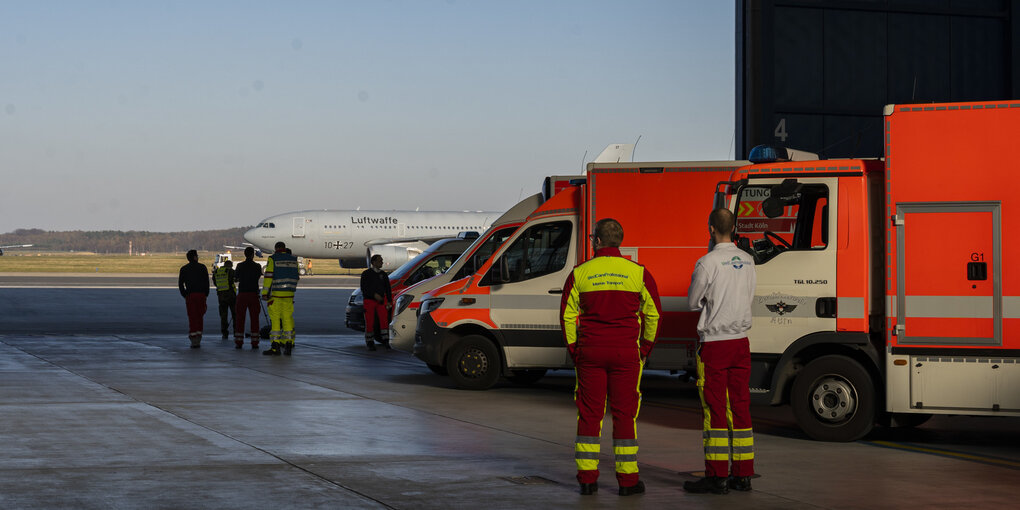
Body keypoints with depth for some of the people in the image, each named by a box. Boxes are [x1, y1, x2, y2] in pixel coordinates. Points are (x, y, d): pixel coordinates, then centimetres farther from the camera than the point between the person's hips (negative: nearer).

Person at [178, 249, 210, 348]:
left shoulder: (184, 269, 7)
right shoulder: (202, 267, 3)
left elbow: (180, 283, 3)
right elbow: (206, 282, -1)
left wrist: (184, 295, 9)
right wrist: (206, 295, 6)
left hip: (190, 296, 0)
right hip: (201, 295, 0)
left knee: (192, 318, 1)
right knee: (200, 317, 9)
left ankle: (193, 341, -7)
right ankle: (198, 339, 4)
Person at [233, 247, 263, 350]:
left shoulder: (240, 266, 0)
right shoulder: (257, 266, -2)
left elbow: (235, 278, 13)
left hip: (242, 294, 0)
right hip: (253, 294, 0)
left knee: (239, 318, 6)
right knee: (254, 319, 2)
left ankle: (239, 342, 3)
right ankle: (255, 343, -2)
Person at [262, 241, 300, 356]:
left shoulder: (273, 259, -4)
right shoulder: (293, 260, 9)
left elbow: (268, 276, -11)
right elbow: (296, 277, 15)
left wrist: (264, 293, -11)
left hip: (275, 294, -4)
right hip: (289, 294, 4)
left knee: (275, 320, -3)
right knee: (287, 319, 9)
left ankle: (275, 347, -7)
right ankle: (288, 345, 7)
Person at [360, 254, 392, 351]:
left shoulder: (383, 274, 11)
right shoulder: (366, 274, -2)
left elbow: (388, 288, 13)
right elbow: (364, 288, -9)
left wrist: (389, 301, 3)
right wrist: (374, 295, -20)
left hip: (381, 301, 3)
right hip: (369, 300, -3)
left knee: (384, 321, -8)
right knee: (369, 323, -2)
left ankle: (385, 341, -5)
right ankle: (370, 343, 7)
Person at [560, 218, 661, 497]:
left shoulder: (579, 274, 0)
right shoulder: (638, 273, 0)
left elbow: (567, 315, 3)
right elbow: (653, 313, 3)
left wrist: (574, 350, 12)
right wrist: (645, 348, 13)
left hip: (590, 351, 1)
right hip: (626, 353, 0)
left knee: (589, 413, 6)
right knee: (625, 413, 4)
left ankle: (587, 478, 6)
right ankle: (627, 479, 4)